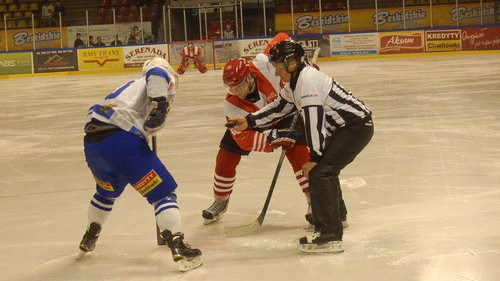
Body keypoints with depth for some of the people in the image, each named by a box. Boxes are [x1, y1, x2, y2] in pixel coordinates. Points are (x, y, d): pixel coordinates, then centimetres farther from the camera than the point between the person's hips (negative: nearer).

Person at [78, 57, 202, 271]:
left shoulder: (132, 86, 34)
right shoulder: (164, 80, 11)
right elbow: (157, 72, -14)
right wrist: (159, 104, -15)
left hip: (92, 143, 8)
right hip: (120, 140, -8)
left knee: (107, 191, 35)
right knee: (163, 191, -2)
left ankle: (89, 238, 49)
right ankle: (178, 246, -14)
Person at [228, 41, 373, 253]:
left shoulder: (308, 80, -19)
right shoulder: (295, 82, 13)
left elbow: (313, 119, -22)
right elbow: (280, 107, 25)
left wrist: (315, 157, -19)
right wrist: (250, 121, 22)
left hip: (357, 126, -11)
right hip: (343, 127, 11)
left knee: (319, 172, -16)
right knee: (325, 169, 24)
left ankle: (330, 236, -18)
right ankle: (336, 215, 43)